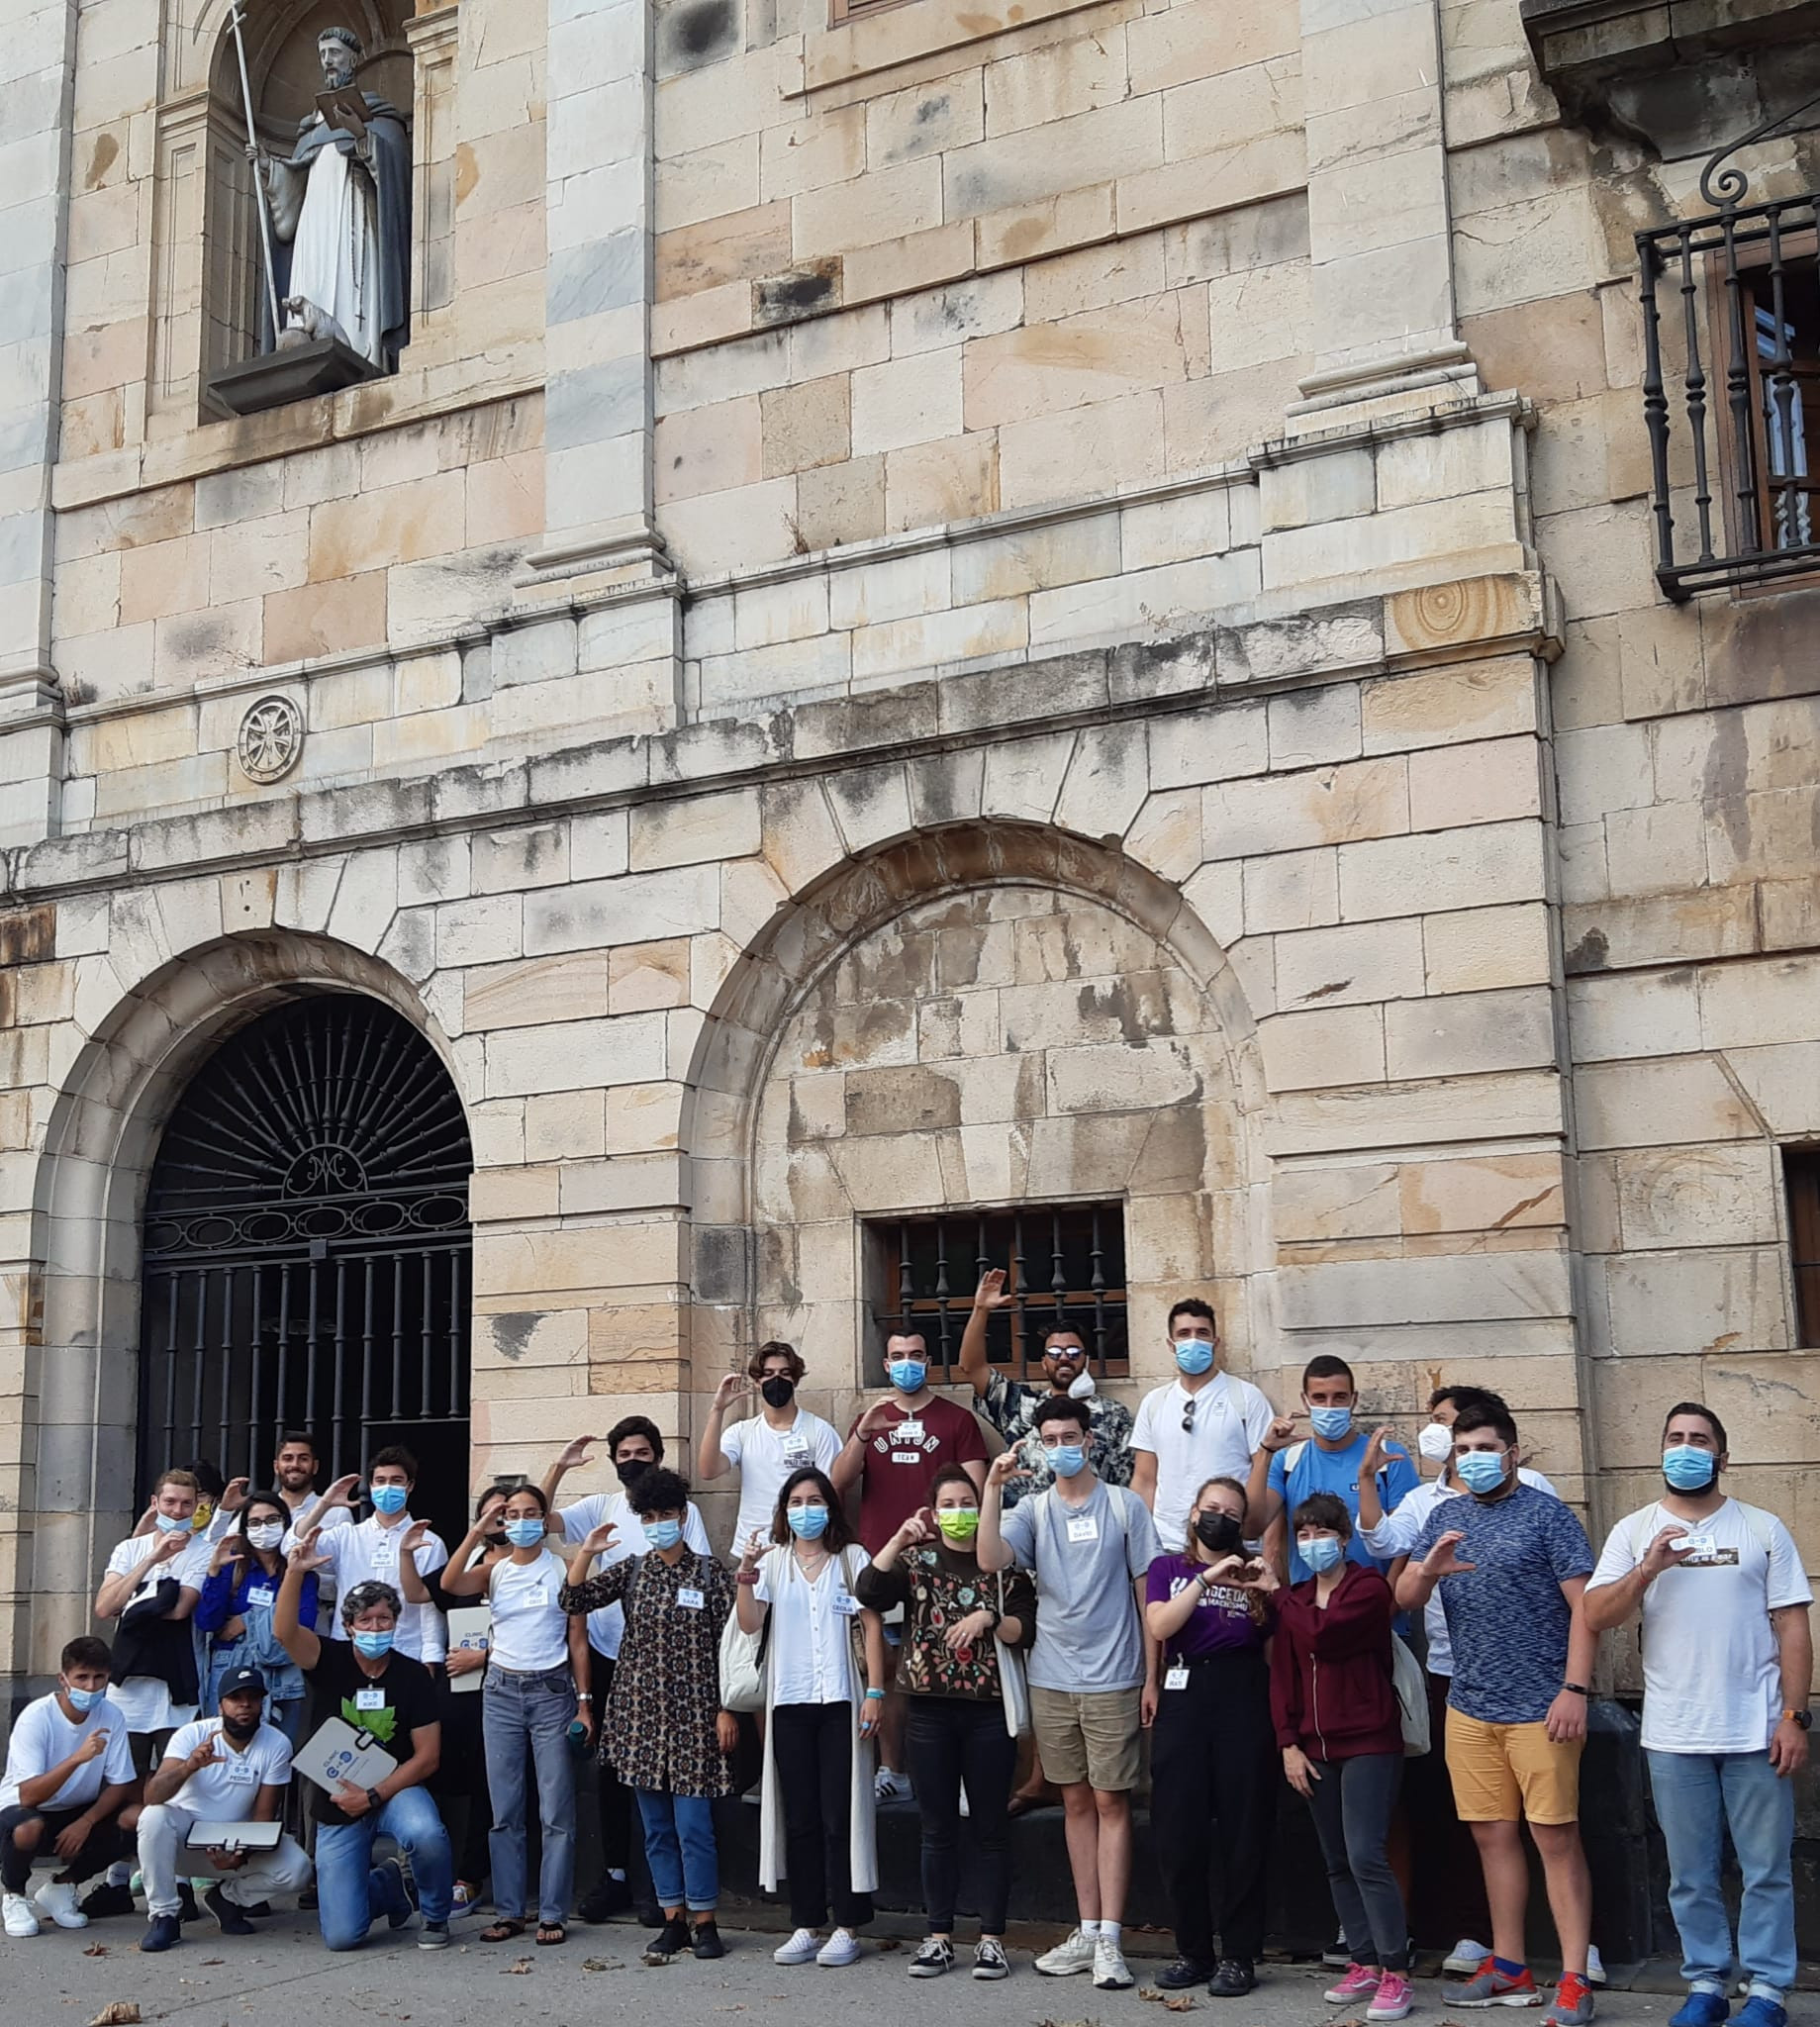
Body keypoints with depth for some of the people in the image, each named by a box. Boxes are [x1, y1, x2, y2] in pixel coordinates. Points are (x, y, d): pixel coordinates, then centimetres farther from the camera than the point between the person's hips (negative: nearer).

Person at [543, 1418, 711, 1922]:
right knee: (610, 1766, 9)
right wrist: (560, 1466, -12)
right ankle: (614, 1876, 20)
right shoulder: (600, 1507, 6)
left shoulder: (683, 1511, -1)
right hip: (608, 1653, 3)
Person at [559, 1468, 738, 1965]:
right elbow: (575, 1601, -1)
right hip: (640, 1710, 4)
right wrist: (586, 1551, -11)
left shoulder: (710, 1573, -1)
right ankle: (673, 1921, 17)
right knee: (657, 1826, 8)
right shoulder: (631, 1570, 8)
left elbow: (729, 1645, -2)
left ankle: (703, 1922, 7)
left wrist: (727, 1709, -6)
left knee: (693, 1823, -5)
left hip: (694, 1714, -3)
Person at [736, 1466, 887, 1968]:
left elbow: (872, 1626, 1)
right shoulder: (772, 1562, 9)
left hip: (841, 1701, -3)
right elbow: (749, 1623, -2)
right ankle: (806, 1926, 14)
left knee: (840, 1818, -2)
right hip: (789, 1702, 3)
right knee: (800, 1819, 6)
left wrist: (875, 1691, -6)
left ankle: (846, 1928, 5)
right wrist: (746, 1573, -18)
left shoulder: (852, 1558, 4)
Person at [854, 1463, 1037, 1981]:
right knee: (938, 1827, 7)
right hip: (929, 1709, 1)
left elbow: (1025, 1631, -3)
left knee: (991, 1826, 3)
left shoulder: (1004, 1563, 4)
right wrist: (899, 1539, -17)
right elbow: (867, 1593, -10)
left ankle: (991, 1938, 11)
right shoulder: (915, 1560, 7)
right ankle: (939, 1936, 15)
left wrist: (989, 1617, -20)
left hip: (988, 1709, -1)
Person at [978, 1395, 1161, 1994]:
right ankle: (1087, 1932, 17)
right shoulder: (1032, 1510, 5)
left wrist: (1152, 1676, -2)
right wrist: (993, 1487, -19)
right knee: (1076, 1802, 10)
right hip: (1051, 1680, 3)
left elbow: (1147, 1592, 1)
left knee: (1110, 1802, -1)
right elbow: (989, 1559, -13)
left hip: (1113, 1680, -3)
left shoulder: (1124, 1506, -1)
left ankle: (1109, 1939, 1)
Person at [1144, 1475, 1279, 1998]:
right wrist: (1208, 1578, -12)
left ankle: (1239, 1956, 8)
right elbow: (1159, 1627, -7)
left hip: (1244, 1699, 0)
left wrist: (1274, 1593, -11)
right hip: (1184, 1699, 1)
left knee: (1244, 1832, -1)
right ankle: (1193, 1951, 15)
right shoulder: (1169, 1568, 13)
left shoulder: (1253, 1574, 13)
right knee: (1180, 1833, 1)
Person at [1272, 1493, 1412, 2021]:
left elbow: (1321, 1634, -20)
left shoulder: (1369, 1588, -6)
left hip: (1369, 1743, -6)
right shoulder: (1296, 1601, 13)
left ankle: (1396, 1975, -9)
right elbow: (1282, 1674, 9)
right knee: (1338, 1863, 8)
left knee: (1366, 1856, -13)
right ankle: (1364, 1965, 16)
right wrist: (1289, 1743, 0)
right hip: (1316, 1748, 6)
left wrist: (1279, 1596, -7)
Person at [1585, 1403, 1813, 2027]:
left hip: (1756, 1733, -1)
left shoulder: (1763, 1529, 4)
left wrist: (1794, 1716, -7)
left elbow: (1792, 1628, 1)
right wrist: (1646, 1570, -17)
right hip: (1673, 1736, 1)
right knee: (1691, 1875, 9)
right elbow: (1595, 1616, -3)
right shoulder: (1634, 1532, 6)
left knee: (1766, 1870, 4)